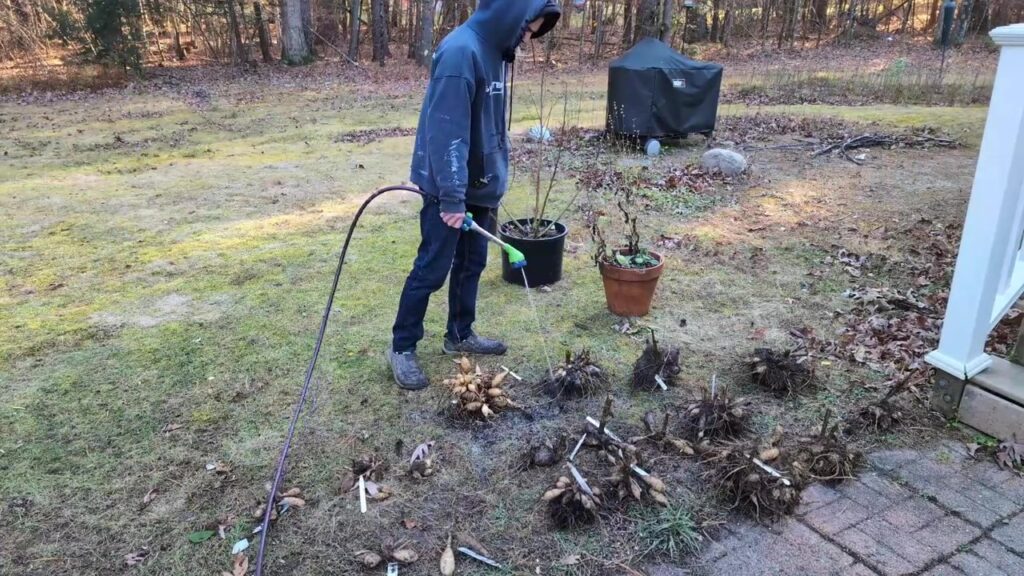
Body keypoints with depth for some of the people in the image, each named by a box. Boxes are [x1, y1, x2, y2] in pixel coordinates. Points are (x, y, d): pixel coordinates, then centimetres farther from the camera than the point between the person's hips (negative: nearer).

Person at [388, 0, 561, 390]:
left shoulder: (493, 49, 8)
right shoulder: (461, 51, -21)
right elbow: (447, 131, -26)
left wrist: (494, 176, 17)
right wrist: (451, 196, -28)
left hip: (480, 184, 9)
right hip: (450, 187, -9)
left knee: (472, 263, 16)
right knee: (432, 269, -1)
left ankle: (460, 335, 32)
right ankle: (402, 347, 14)